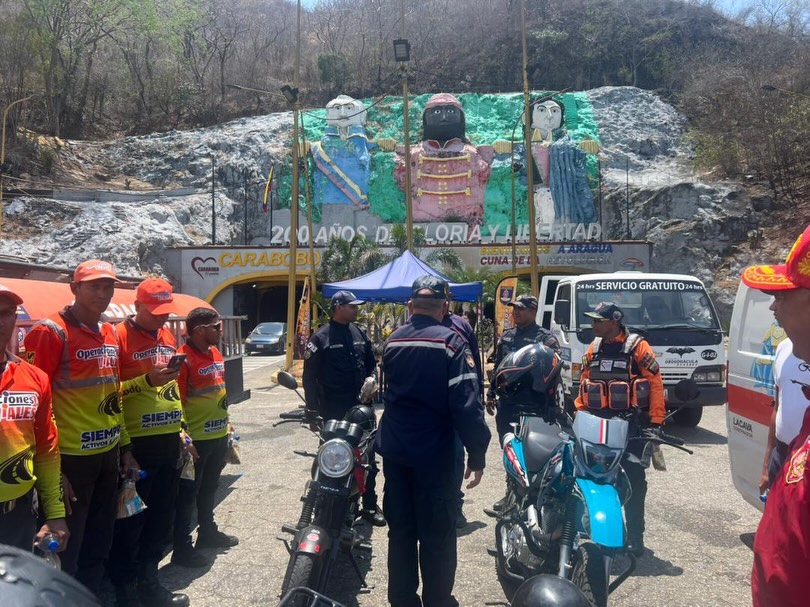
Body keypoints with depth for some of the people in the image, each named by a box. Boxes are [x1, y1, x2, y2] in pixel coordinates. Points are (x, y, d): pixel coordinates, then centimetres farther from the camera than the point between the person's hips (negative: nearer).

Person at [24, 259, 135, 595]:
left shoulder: (109, 333, 10)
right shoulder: (50, 332, -13)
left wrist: (124, 446, 17)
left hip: (108, 453, 7)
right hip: (70, 457, -7)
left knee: (99, 542, 18)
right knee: (67, 548, 6)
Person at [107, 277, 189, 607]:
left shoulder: (168, 336, 13)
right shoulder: (120, 335, -9)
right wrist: (147, 380, -25)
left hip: (168, 439, 7)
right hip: (137, 442, -7)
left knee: (161, 517, 16)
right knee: (131, 519, 2)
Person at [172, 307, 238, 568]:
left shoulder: (215, 353, 10)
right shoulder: (184, 358, -17)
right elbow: (176, 401, -19)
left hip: (218, 434, 9)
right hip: (196, 438, -9)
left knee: (209, 487, 22)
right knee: (188, 492, 1)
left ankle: (208, 531, 37)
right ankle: (182, 547, 10)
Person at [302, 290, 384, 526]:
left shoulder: (360, 334, 10)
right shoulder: (321, 338, -6)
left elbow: (372, 363, 19)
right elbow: (309, 376, -7)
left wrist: (371, 377, -4)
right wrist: (312, 410, -11)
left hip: (361, 405, 5)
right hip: (334, 410, -5)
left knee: (368, 458, 10)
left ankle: (369, 505, 22)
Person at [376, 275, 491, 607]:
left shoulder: (392, 341, 5)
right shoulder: (450, 342, -14)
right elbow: (466, 403, -20)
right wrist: (476, 453, -15)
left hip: (394, 450, 6)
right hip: (434, 453, -6)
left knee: (400, 529, 16)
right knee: (437, 534, 6)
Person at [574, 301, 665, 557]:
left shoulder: (637, 346, -7)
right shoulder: (594, 348, 11)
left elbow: (656, 382, -8)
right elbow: (584, 384, 16)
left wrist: (656, 421, -12)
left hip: (631, 425, -5)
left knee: (634, 483, 3)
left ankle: (635, 538, 12)